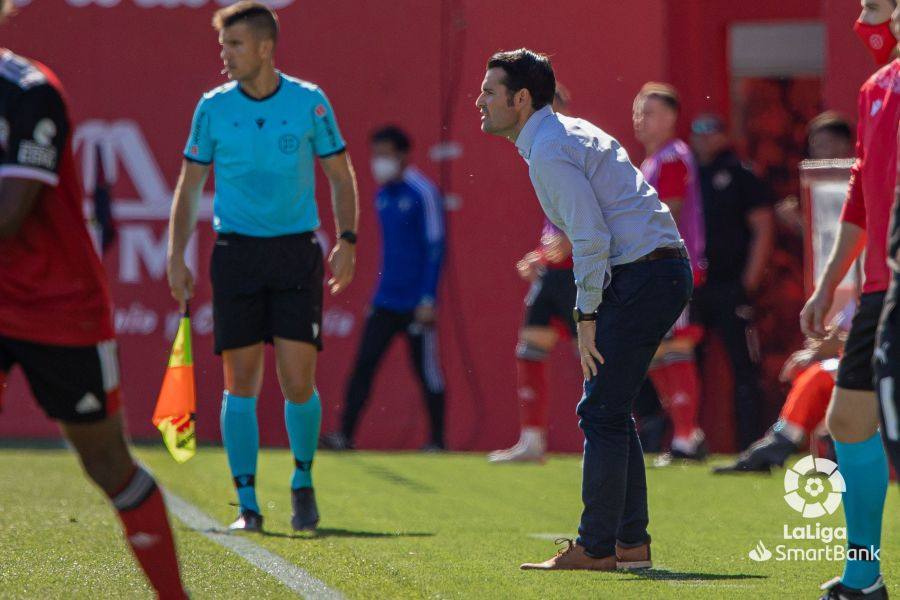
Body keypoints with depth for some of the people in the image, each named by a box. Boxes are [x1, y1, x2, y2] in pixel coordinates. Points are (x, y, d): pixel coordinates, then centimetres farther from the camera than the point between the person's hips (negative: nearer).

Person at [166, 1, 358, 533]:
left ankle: (303, 484, 18)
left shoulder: (310, 102, 0)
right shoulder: (213, 108, 3)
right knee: (240, 383, -2)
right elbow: (190, 186, 10)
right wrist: (177, 256, 2)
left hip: (297, 251, -1)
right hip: (236, 251, 1)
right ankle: (248, 504, 5)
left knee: (299, 383, -6)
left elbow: (340, 175, 8)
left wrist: (347, 240, -4)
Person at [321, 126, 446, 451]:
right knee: (363, 365, -1)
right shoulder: (382, 195, 13)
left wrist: (428, 299, -16)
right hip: (385, 301, 7)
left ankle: (437, 440, 10)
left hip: (415, 301, -7)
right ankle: (345, 434, -2)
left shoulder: (422, 193, -10)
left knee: (426, 370, 0)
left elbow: (435, 248, -11)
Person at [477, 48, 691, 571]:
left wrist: (587, 315, -12)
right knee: (612, 412, 14)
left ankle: (596, 548, -7)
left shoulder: (549, 151, -13)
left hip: (643, 276, -10)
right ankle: (631, 542, 15)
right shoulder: (566, 133, 19)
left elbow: (592, 238, -19)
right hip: (664, 268, 10)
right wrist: (594, 309, 19)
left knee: (602, 412, -7)